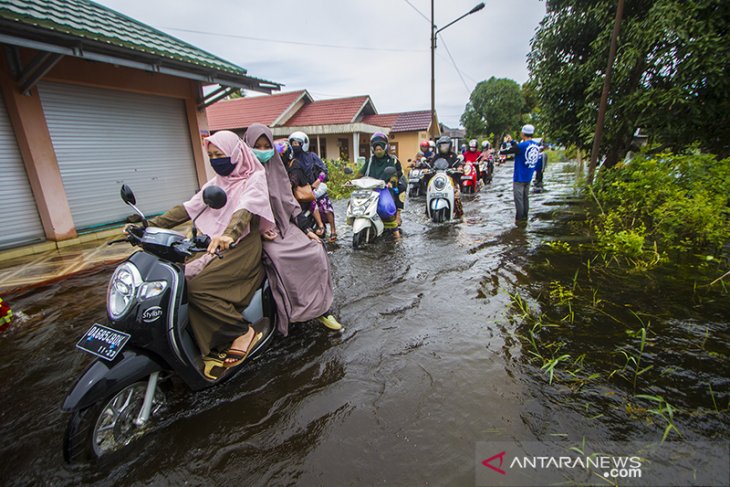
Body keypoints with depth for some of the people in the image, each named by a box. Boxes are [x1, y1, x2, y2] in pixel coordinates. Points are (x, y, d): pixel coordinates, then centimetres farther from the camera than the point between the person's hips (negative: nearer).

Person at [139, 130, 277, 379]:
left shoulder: (255, 178, -4)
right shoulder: (217, 181, 18)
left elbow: (245, 209, -25)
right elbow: (189, 207, 10)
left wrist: (229, 234, -45)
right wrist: (151, 225, -1)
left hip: (242, 247, -7)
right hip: (215, 244, 7)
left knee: (199, 286, -24)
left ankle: (244, 332, -7)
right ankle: (215, 347, -6)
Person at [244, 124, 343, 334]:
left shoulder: (275, 169, 13)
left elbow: (290, 202, 11)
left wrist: (307, 229, 2)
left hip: (285, 226, 4)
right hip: (259, 233, -4)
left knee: (317, 253, -17)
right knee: (279, 260, -31)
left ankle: (321, 308, -7)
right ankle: (289, 313, -15)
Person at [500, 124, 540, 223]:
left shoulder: (522, 146, -18)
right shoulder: (536, 145, 6)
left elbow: (509, 150, -9)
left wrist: (500, 152, 11)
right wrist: (512, 141, 21)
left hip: (519, 177, -7)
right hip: (529, 177, 8)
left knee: (518, 198, -1)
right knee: (525, 197, 16)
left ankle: (519, 218, 3)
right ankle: (525, 216, 24)